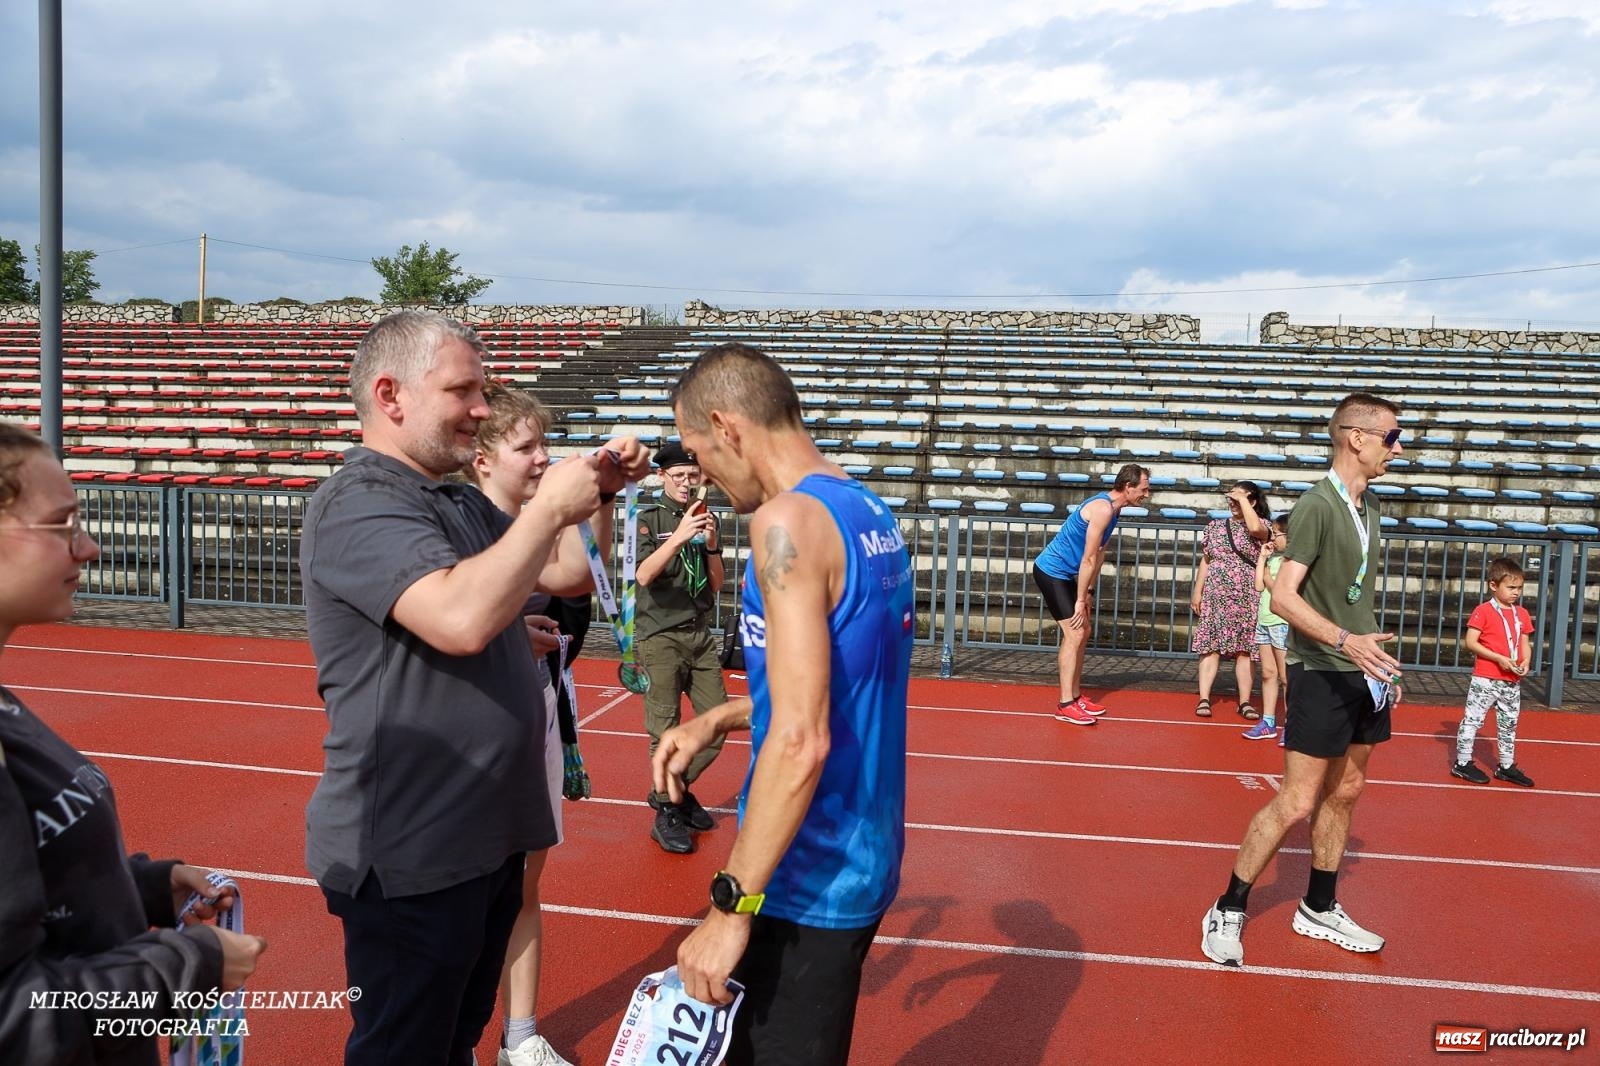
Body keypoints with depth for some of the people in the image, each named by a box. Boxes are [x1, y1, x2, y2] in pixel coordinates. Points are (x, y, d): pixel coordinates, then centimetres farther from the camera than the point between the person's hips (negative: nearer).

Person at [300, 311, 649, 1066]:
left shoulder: (465, 505, 11)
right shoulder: (358, 505, -18)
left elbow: (571, 575, 17)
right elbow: (461, 619, -34)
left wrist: (600, 495, 0)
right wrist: (548, 506, -23)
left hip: (485, 836, 9)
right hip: (409, 854, -9)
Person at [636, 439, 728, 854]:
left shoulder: (707, 520, 11)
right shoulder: (648, 519, -2)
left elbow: (716, 586, 10)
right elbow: (643, 575, -17)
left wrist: (711, 546, -6)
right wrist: (679, 537, -28)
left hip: (701, 636, 5)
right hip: (660, 637, -5)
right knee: (666, 730, -4)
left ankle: (676, 792, 25)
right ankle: (667, 815, 8)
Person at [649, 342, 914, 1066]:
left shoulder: (789, 520, -21)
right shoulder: (872, 516, 7)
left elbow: (801, 741, -27)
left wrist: (732, 904, -21)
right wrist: (720, 720, 14)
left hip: (809, 879, -9)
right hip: (864, 857, 9)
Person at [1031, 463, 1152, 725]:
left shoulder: (1112, 509, 8)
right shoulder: (1102, 508, -23)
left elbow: (1099, 555, 13)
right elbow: (1088, 559, -23)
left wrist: (1088, 592, 10)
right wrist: (1081, 600, -19)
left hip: (1065, 574, 11)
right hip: (1051, 571, -11)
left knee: (1083, 633, 13)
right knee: (1074, 634, -13)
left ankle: (1075, 696, 22)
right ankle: (1065, 706, -9)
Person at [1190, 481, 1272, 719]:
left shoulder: (1262, 525, 1)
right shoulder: (1215, 526, 10)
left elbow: (1254, 528, -25)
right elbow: (1205, 561, 13)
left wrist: (1243, 499, -14)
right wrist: (1197, 592, 7)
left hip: (1246, 598, -2)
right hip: (1215, 595, 2)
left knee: (1244, 649, 0)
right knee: (1210, 646, -3)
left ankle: (1245, 702, 6)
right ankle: (1204, 699, -4)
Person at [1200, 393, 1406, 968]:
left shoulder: (1369, 504, 11)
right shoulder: (1317, 505, -15)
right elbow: (1283, 595, -22)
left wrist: (1379, 660, 20)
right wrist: (1345, 640, -34)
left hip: (1363, 674, 8)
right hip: (1321, 675, -8)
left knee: (1344, 793, 15)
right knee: (1296, 802, -7)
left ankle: (1319, 909, 29)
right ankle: (1227, 913, 6)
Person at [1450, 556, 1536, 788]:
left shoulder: (1522, 614, 10)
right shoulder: (1483, 611, -9)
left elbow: (1525, 643, 13)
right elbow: (1470, 642, -12)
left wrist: (1525, 661, -8)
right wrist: (1499, 658, -19)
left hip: (1512, 681, 6)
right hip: (1485, 679, -6)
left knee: (1509, 724, 15)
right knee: (1472, 719, -2)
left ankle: (1507, 766, 26)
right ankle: (1462, 763, 6)